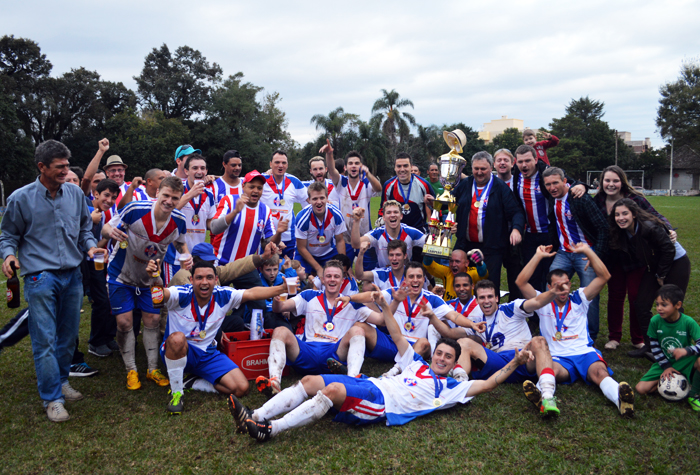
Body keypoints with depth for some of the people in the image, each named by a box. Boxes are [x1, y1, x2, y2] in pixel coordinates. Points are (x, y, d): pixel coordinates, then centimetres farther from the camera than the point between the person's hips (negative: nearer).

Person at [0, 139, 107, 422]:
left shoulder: (75, 193, 6)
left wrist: (90, 246, 0)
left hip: (73, 275, 4)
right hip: (40, 277, -4)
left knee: (68, 335, 13)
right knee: (45, 340, -3)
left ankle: (61, 381, 33)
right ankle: (52, 399, 8)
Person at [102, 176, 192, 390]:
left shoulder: (179, 220, -15)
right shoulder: (135, 209, -27)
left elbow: (181, 243, 6)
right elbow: (106, 228, -15)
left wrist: (186, 257, -16)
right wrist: (111, 232, -40)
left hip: (150, 277, 3)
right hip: (121, 275, -3)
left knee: (152, 320, 5)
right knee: (124, 322, -4)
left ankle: (153, 369, 22)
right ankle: (131, 371, 15)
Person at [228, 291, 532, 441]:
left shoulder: (451, 388, 13)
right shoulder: (417, 364, 29)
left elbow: (488, 383, 5)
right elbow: (397, 337, 27)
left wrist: (515, 362, -3)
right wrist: (383, 306, 18)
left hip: (382, 404, -6)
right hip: (370, 384, 7)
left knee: (333, 389, -31)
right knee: (310, 381, -12)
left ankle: (271, 429, -32)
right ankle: (257, 416, -16)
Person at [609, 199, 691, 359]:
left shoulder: (649, 228, -29)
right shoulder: (622, 233, -8)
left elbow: (669, 249, -22)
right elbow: (629, 260, 3)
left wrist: (661, 275, -14)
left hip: (676, 263, -7)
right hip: (654, 267, 7)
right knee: (641, 305, -1)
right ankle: (649, 345, 12)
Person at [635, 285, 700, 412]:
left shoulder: (688, 322, -17)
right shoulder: (655, 321, -11)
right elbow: (654, 347, -3)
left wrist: (686, 350, -38)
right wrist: (666, 367, -8)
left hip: (685, 363, -2)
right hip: (664, 363, 2)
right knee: (641, 388, -15)